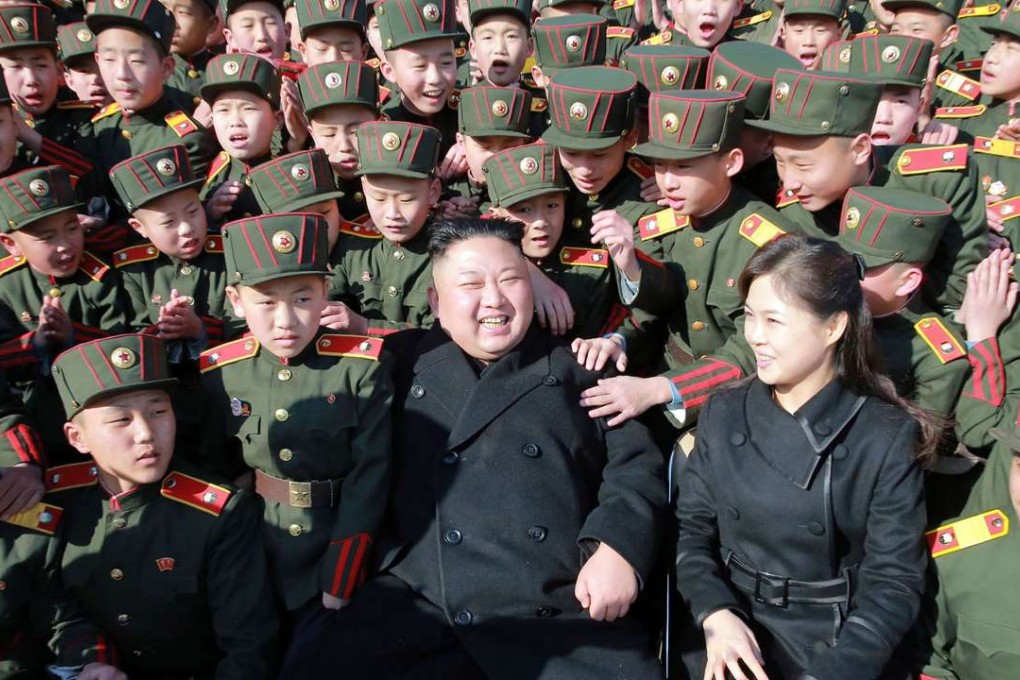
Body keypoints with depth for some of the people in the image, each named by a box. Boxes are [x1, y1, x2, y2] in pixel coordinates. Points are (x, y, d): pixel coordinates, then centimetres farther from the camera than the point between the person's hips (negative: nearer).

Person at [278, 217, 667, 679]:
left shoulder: (578, 369, 13)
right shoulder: (402, 365, 13)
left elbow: (636, 466, 7)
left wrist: (617, 547, -8)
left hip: (562, 609, 1)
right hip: (417, 606, 0)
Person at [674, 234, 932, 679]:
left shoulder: (888, 438, -6)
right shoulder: (723, 414, 2)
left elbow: (893, 584, -6)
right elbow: (691, 528, 3)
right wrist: (715, 612, -14)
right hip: (728, 632, 2)